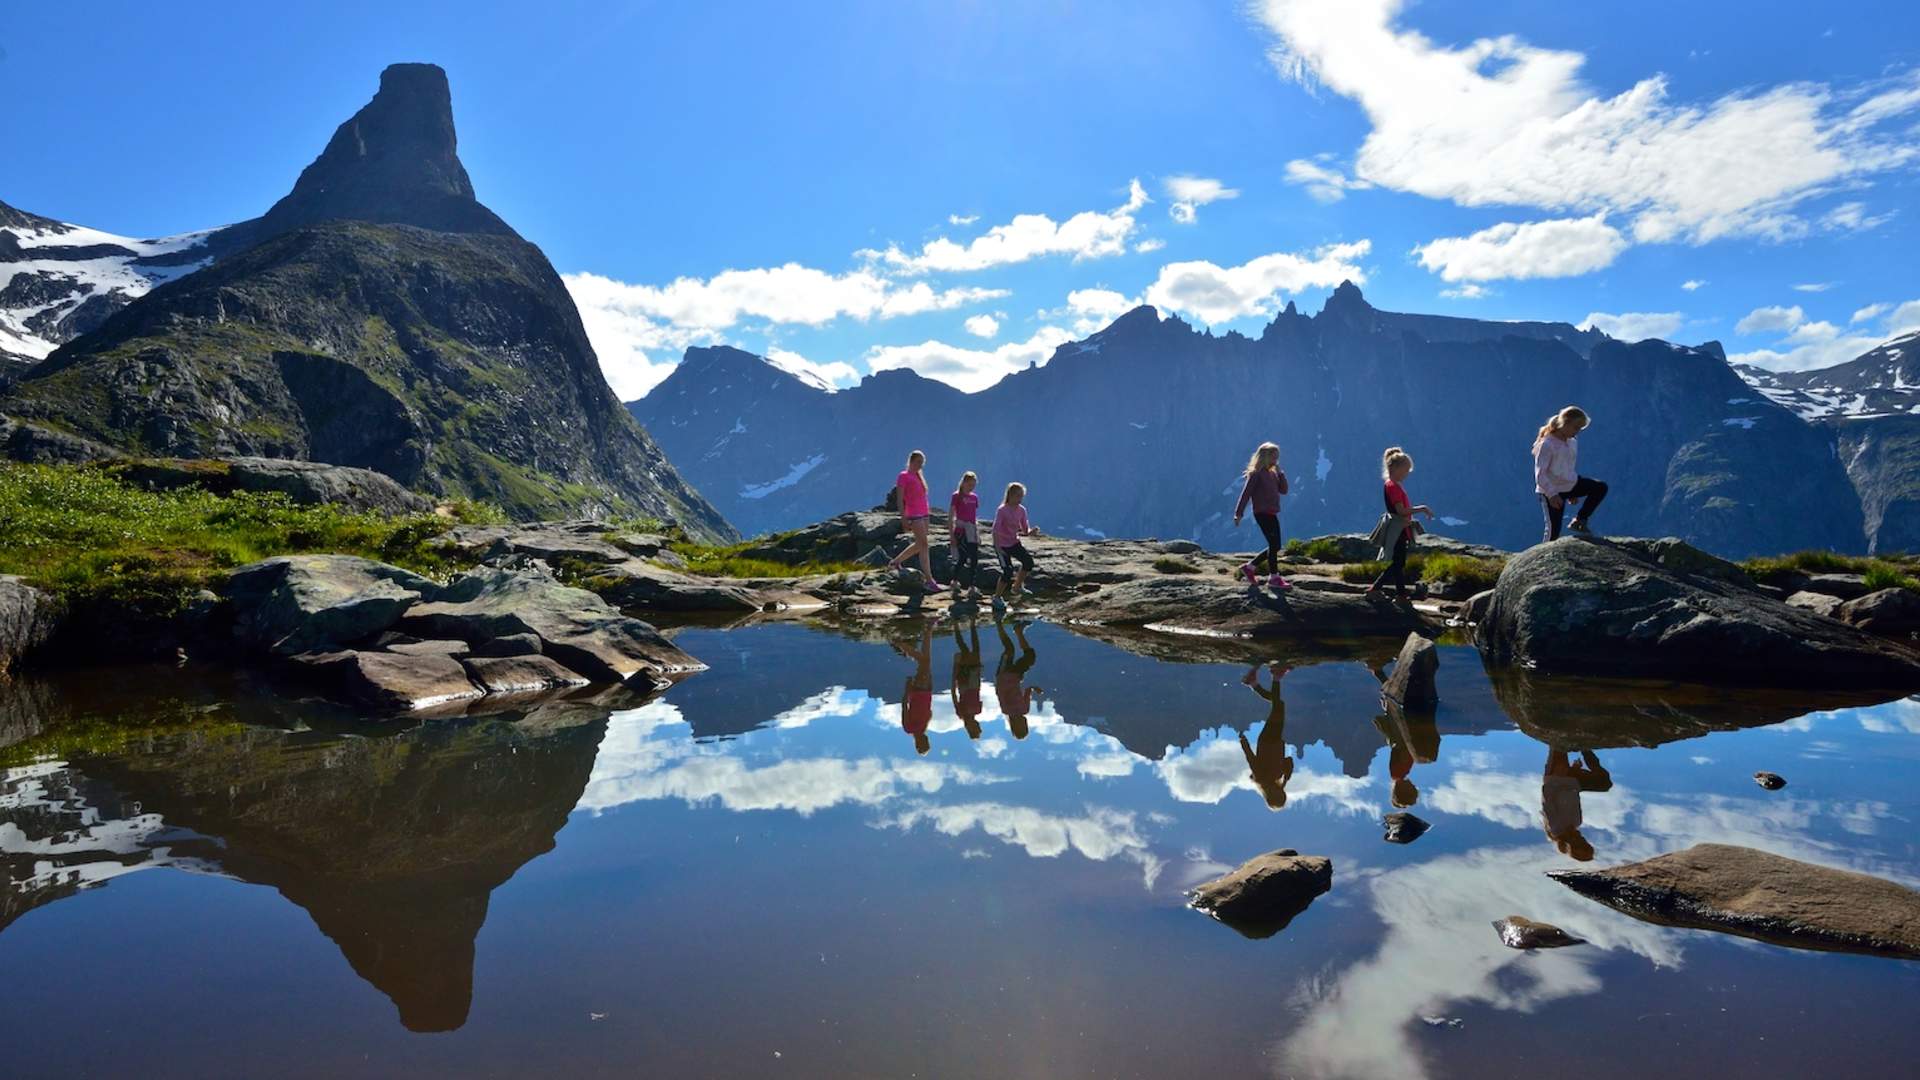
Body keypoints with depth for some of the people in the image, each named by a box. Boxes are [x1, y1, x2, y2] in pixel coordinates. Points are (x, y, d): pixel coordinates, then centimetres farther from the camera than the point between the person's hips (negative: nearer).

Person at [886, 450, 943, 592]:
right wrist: (903, 519, -16)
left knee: (919, 545, 14)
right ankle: (929, 580, -10)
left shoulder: (918, 476, 17)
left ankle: (895, 562, 30)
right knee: (924, 546, -11)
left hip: (923, 514, 9)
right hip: (914, 515, -9)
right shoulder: (903, 476, -6)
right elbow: (900, 500, -11)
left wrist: (927, 513, 16)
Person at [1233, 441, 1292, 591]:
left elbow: (1283, 490, 11)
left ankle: (1250, 567, 20)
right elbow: (1246, 494, -13)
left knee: (1275, 546, 10)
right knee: (1274, 545, -9)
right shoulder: (1256, 474, -9)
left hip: (1271, 514, 9)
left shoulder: (1272, 474, 15)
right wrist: (1238, 513, -17)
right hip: (1262, 513, -9)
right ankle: (1274, 577, -1)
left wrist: (1280, 472, 2)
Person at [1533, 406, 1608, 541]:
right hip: (1552, 491, -7)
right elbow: (1540, 474, -23)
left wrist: (1573, 493, 24)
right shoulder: (1547, 444, -19)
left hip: (1570, 484, 7)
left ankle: (1579, 521, 2)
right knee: (1553, 531, -6)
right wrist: (1551, 494, -32)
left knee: (1601, 488, -5)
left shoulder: (1573, 442, 5)